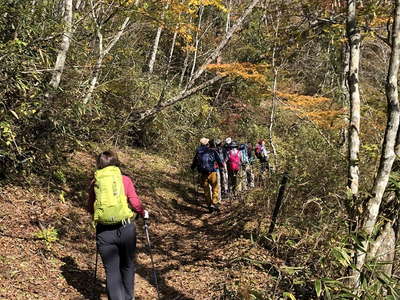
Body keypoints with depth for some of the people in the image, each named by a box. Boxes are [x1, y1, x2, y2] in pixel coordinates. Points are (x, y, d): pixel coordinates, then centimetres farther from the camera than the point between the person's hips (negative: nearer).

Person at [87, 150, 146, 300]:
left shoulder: (94, 183, 4)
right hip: (126, 228, 0)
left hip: (104, 231, 0)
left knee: (111, 271, 8)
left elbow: (90, 208, 10)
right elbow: (135, 202, -6)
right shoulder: (125, 179, 0)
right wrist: (143, 213, 14)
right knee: (127, 266, 21)